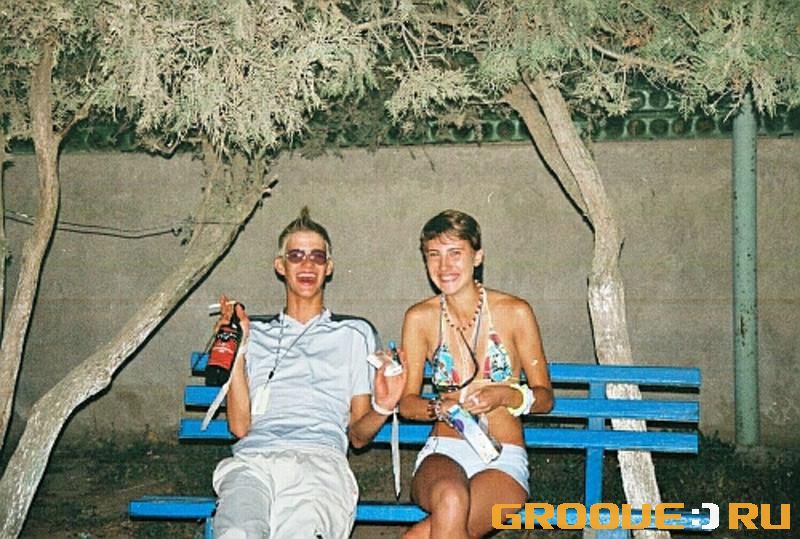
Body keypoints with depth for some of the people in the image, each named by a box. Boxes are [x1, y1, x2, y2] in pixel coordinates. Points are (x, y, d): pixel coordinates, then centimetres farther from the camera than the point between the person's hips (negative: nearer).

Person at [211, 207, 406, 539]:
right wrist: (237, 350, 7)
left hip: (319, 459, -1)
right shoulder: (256, 333, 24)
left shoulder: (354, 334, 21)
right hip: (253, 458, 1)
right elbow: (240, 426, 14)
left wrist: (382, 408, -4)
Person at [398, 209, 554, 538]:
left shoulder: (515, 313, 0)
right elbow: (406, 401, 8)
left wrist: (505, 395, -16)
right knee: (451, 500, -37)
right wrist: (440, 407, -14)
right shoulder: (420, 318, 5)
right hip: (443, 451, 1)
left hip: (503, 461, -1)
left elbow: (544, 397, 5)